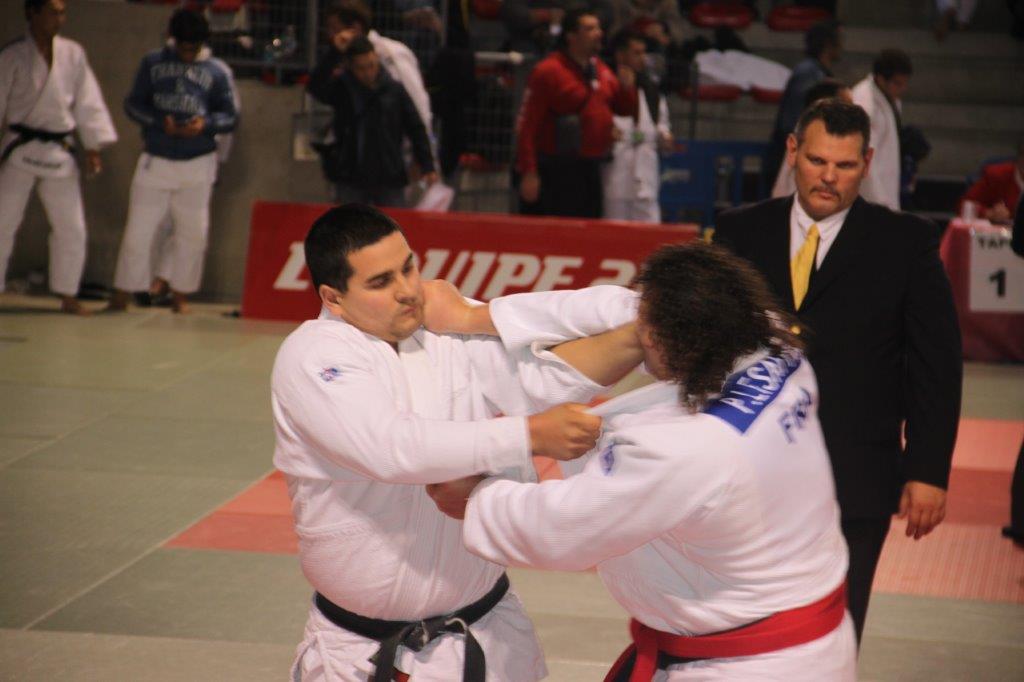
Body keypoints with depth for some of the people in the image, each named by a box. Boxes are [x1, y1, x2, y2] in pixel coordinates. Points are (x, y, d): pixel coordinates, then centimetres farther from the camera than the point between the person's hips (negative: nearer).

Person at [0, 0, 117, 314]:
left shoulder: (73, 53, 3)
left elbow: (87, 100, 7)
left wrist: (94, 147, 4)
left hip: (58, 153, 3)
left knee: (72, 228, 5)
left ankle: (67, 295, 18)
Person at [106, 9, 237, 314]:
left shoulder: (216, 71, 2)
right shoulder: (153, 63, 4)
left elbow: (230, 116, 3)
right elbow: (133, 103, 1)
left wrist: (206, 123, -18)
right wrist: (160, 121, -17)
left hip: (197, 164, 0)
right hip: (155, 161, 0)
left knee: (193, 232, 5)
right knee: (138, 229, 0)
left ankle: (180, 294, 19)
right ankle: (121, 296, 8)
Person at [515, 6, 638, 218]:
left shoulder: (601, 70, 11)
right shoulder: (548, 71, -12)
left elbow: (625, 110, 20)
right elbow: (527, 125, -16)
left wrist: (627, 87, -3)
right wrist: (528, 173, -21)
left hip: (592, 170, 8)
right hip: (556, 174, -8)